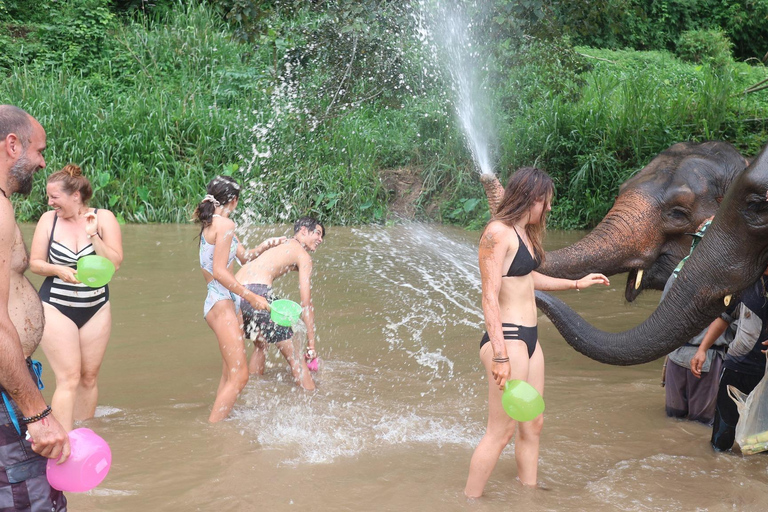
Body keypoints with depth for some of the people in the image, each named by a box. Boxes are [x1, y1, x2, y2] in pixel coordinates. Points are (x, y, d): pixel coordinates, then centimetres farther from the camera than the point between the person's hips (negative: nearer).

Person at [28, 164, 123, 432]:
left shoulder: (104, 218, -4)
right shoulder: (49, 219, -4)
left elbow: (115, 263, -10)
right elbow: (35, 263, 0)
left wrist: (93, 234, -21)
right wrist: (58, 270, -18)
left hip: (96, 309, 2)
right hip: (56, 308, -2)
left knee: (89, 377, 7)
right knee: (68, 379, -10)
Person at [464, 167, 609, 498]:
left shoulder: (524, 232, 13)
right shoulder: (498, 232, -16)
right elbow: (489, 297, -21)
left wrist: (576, 284, 37)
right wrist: (500, 355, -25)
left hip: (529, 337, 10)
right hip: (507, 338, -10)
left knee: (532, 426, 13)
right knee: (501, 431, -5)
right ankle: (469, 502, 4)